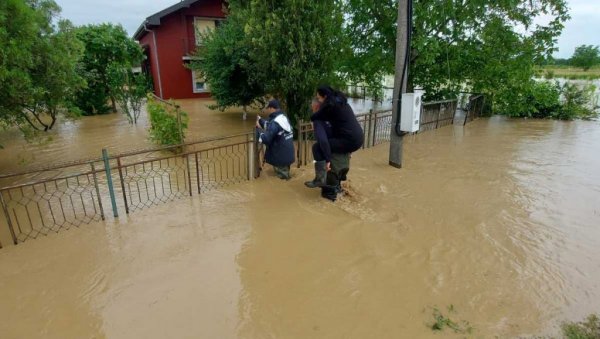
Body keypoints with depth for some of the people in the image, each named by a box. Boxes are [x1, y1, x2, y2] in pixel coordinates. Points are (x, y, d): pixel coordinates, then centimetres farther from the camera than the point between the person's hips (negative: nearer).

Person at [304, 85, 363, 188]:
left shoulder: (330, 105, -12)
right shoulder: (340, 101, 15)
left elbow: (313, 118, -1)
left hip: (350, 141, -10)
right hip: (357, 138, 10)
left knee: (317, 147, -6)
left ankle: (320, 179, -2)